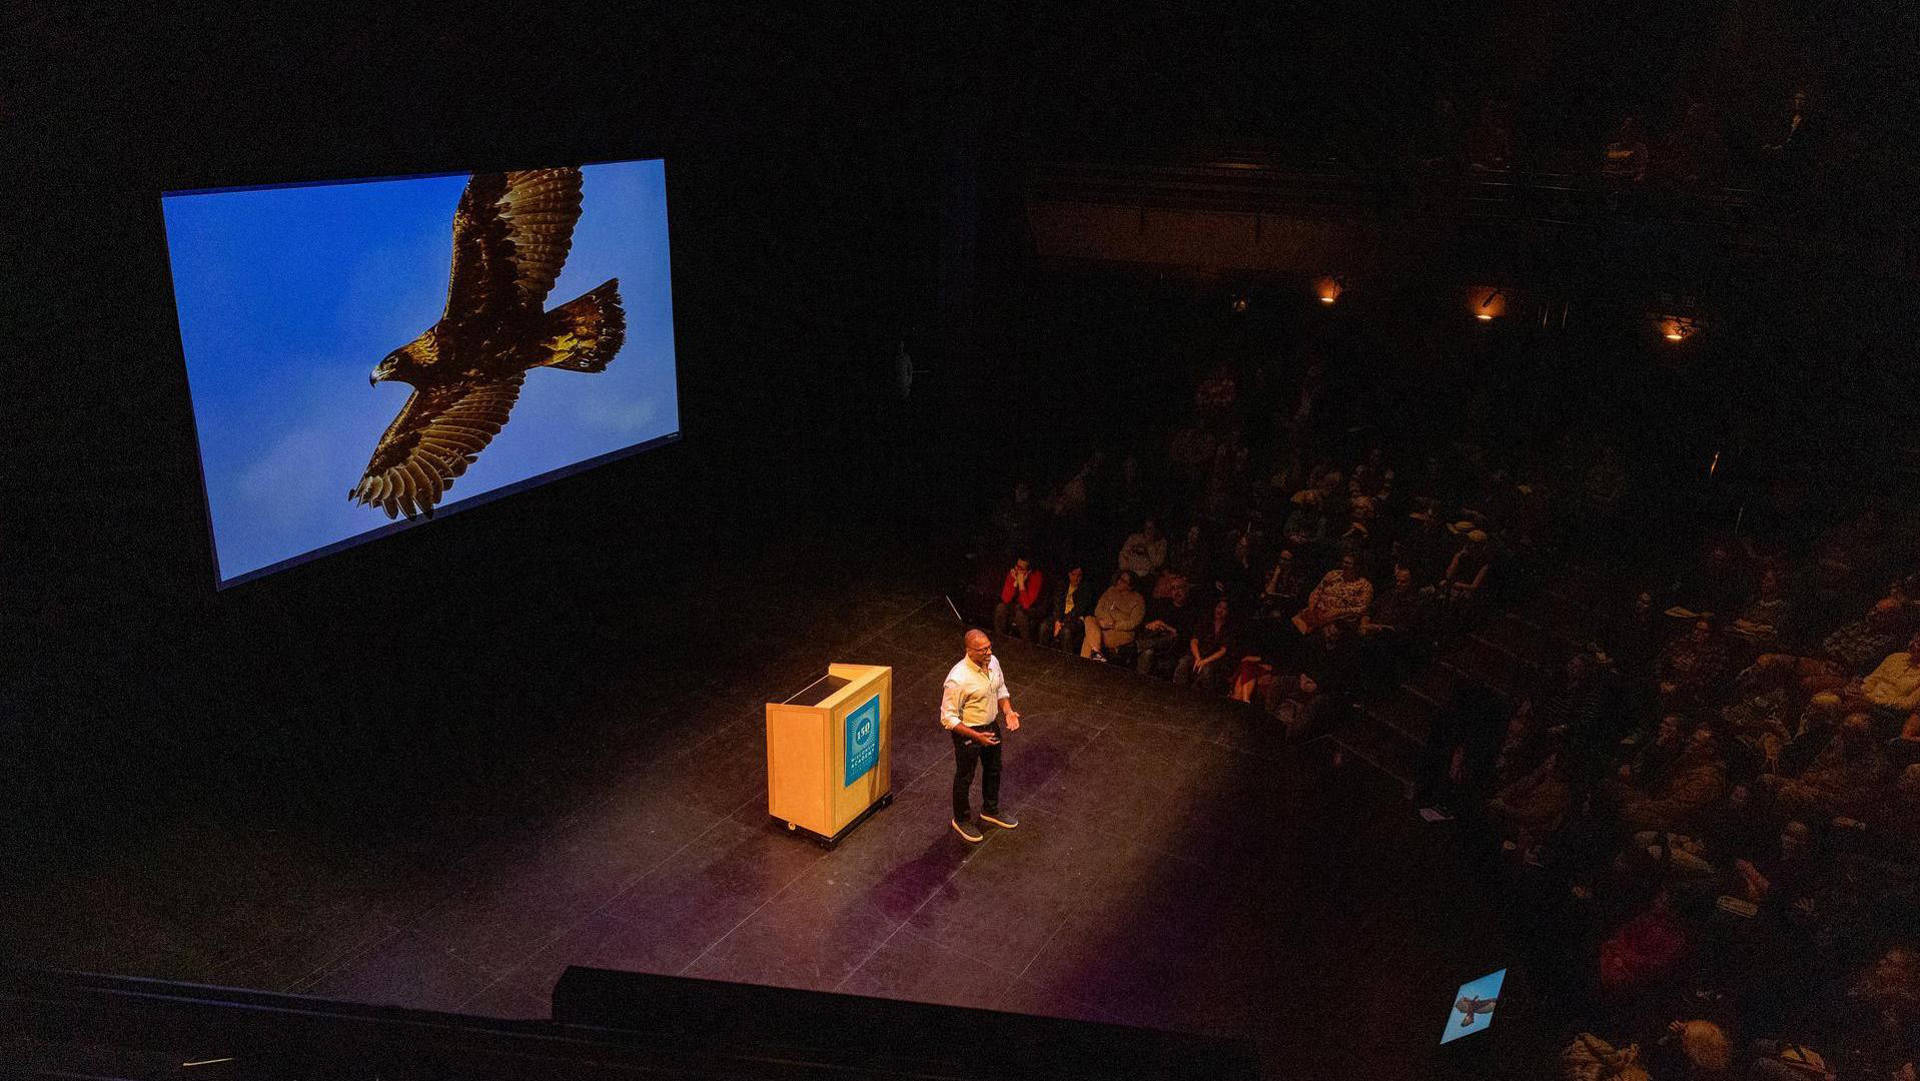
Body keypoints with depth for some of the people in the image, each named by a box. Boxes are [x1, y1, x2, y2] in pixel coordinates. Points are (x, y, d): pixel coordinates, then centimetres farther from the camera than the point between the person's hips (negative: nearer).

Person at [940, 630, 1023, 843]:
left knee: (993, 770, 26)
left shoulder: (993, 662, -10)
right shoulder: (958, 679, -33)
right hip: (967, 733, -7)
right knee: (964, 777, 15)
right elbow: (948, 718, -26)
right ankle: (962, 820, 39)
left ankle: (991, 810, 51)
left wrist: (1008, 711, -9)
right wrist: (976, 736, -29)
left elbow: (1001, 689, 9)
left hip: (991, 726, 7)